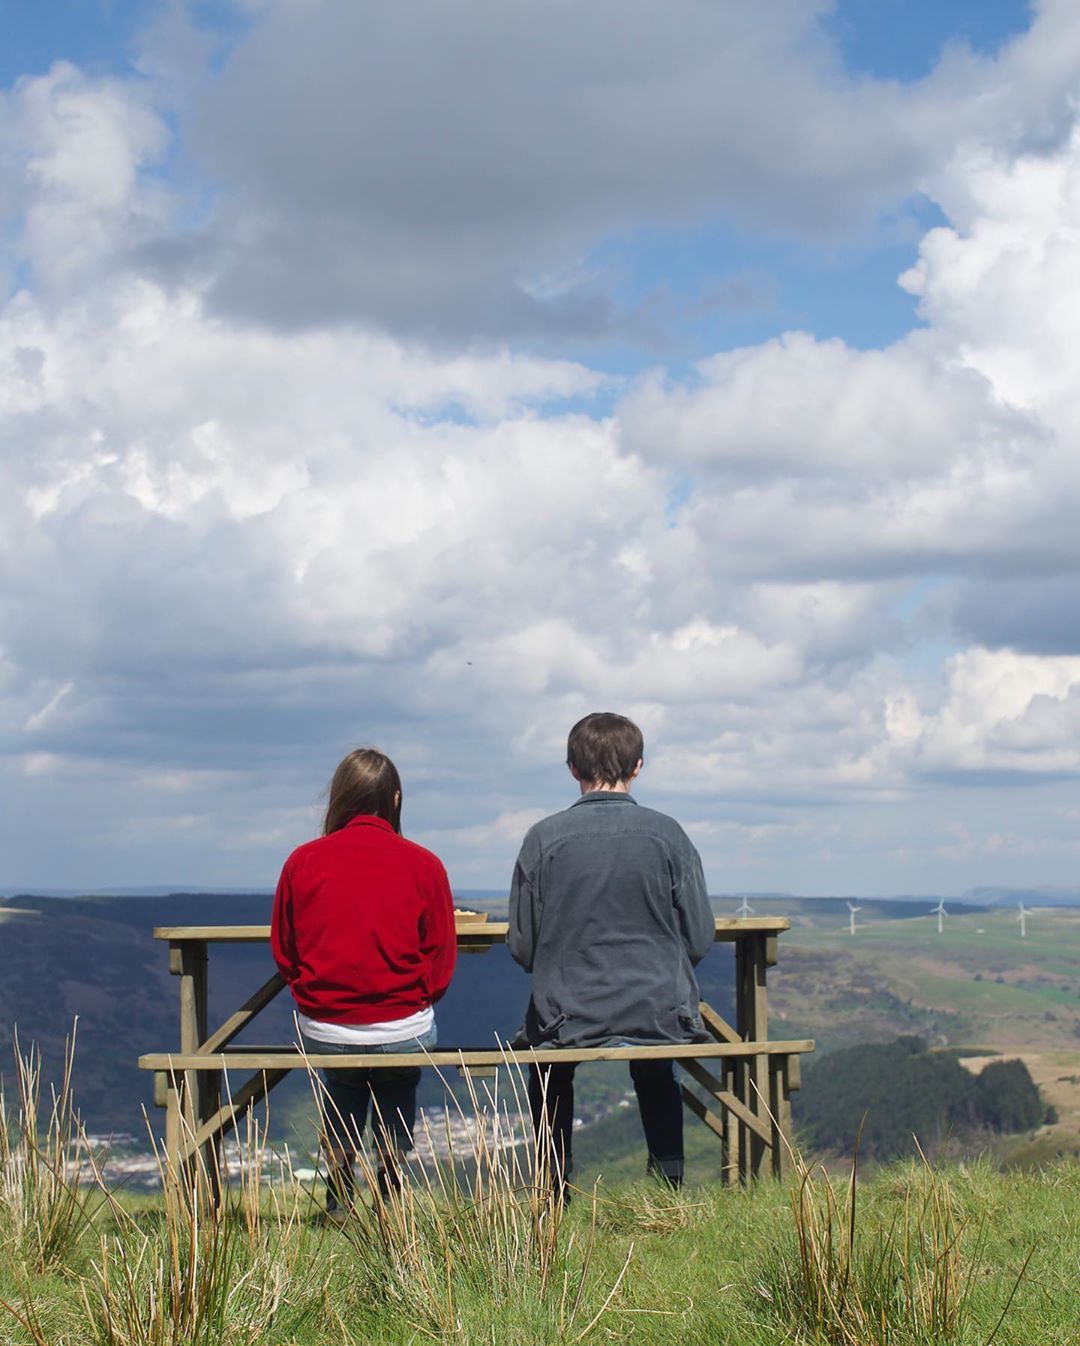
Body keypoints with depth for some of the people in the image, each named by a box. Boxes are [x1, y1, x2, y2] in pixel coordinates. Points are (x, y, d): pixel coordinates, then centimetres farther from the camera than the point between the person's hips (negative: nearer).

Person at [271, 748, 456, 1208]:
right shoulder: (423, 866, -6)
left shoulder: (302, 862, -4)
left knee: (340, 1082, 33)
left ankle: (339, 1197, 32)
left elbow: (284, 952, 5)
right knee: (399, 1084, 31)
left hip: (321, 1031, 1)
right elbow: (440, 965, -2)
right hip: (404, 1028, -1)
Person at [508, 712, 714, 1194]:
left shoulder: (543, 838, -7)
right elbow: (700, 938, -1)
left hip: (568, 1019, -1)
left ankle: (557, 1190, 33)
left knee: (548, 1068, 35)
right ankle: (669, 1184, 35)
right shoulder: (666, 834, -6)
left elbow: (522, 946, -1)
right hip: (661, 1018, 1)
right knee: (655, 1073, 37)